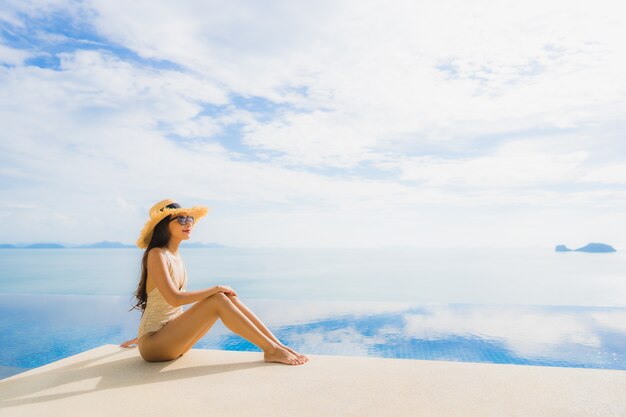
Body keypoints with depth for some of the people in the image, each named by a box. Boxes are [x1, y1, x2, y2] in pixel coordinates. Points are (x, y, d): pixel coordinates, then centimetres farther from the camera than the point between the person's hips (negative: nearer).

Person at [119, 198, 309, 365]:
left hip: (168, 336, 7)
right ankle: (271, 350, -20)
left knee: (228, 296, -10)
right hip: (152, 344, -7)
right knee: (219, 300, -24)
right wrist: (216, 289, -19)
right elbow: (174, 298, -27)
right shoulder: (156, 254, -15)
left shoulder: (175, 256, 11)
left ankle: (277, 345, -12)